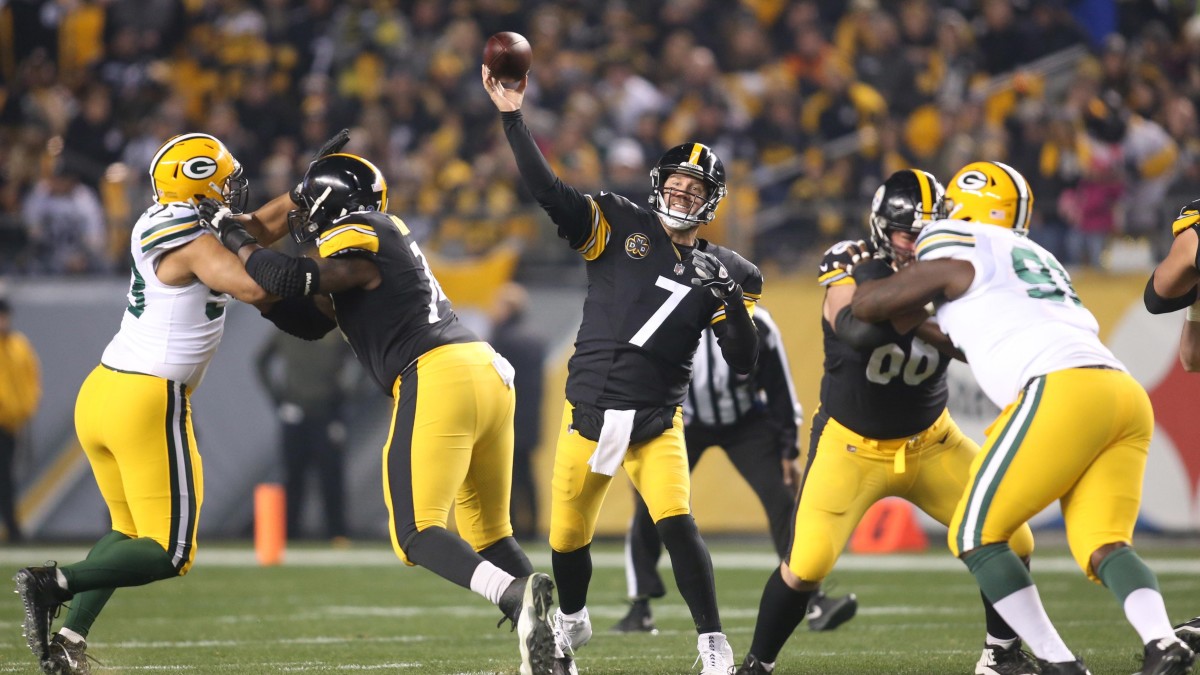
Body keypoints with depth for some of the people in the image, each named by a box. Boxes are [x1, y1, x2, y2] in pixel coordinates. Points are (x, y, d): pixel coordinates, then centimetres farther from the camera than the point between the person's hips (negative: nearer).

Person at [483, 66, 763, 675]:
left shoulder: (718, 271, 5)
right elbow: (549, 191, -10)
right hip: (587, 415, 1)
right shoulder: (620, 227, 2)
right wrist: (512, 117, -17)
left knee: (677, 525, -21)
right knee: (568, 539, 9)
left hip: (656, 425, -1)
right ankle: (570, 624, 39)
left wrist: (733, 300, -16)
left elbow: (744, 363, 0)